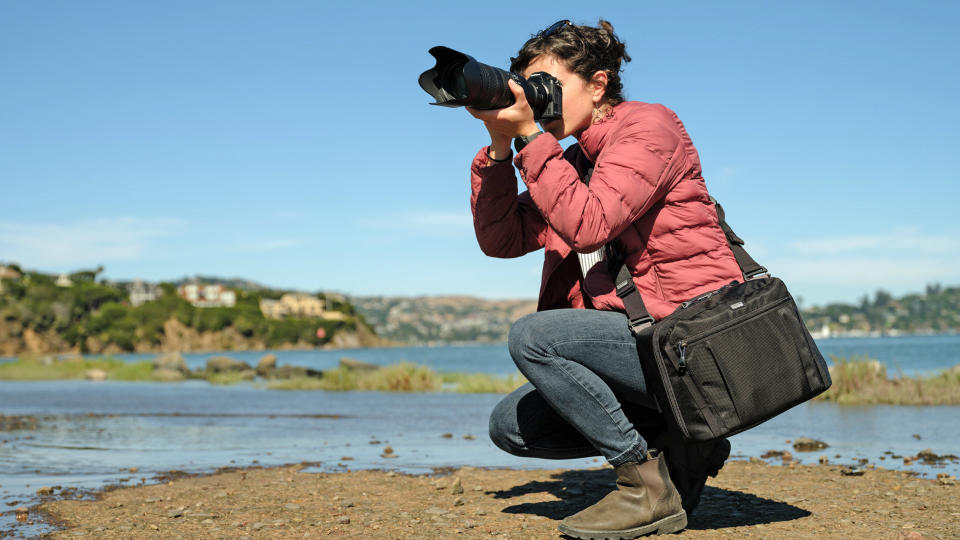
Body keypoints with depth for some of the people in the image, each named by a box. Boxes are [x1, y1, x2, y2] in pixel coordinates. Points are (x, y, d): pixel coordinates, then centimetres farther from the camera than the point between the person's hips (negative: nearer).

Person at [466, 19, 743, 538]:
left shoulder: (647, 125, -7)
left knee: (530, 336, -23)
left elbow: (588, 225, -23)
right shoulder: (573, 161, 17)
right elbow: (500, 238, 8)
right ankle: (678, 445, 10)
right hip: (645, 340, 9)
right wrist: (499, 142, 1)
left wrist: (529, 134, -18)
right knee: (510, 425, 4)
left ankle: (649, 483, -11)